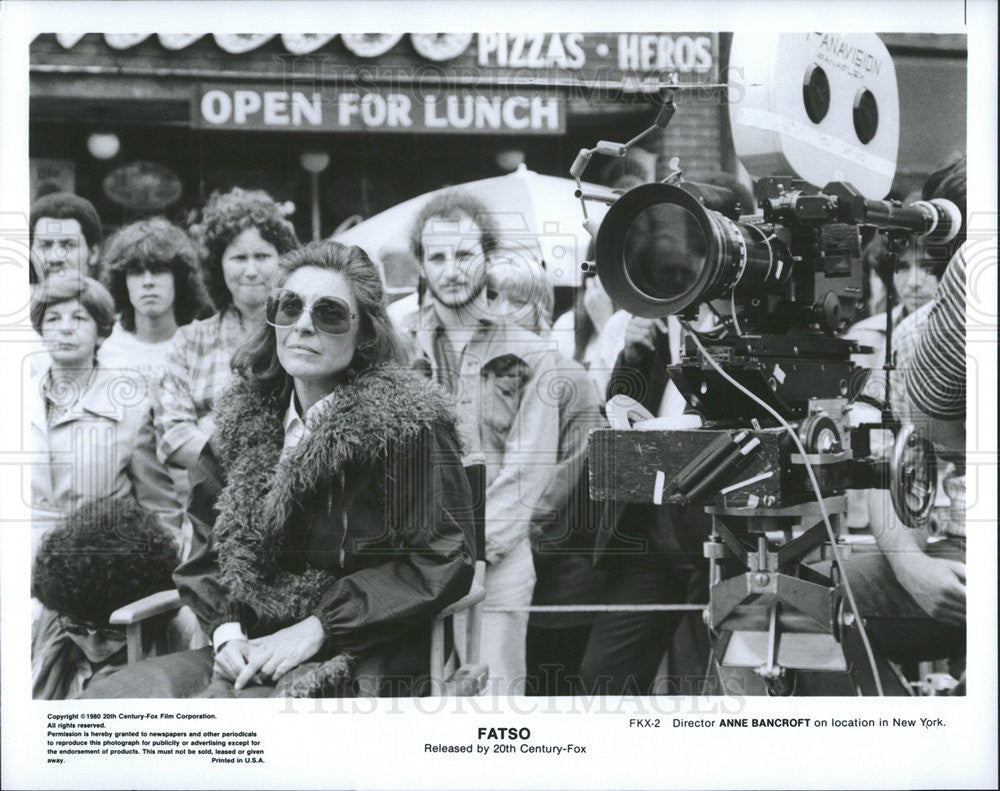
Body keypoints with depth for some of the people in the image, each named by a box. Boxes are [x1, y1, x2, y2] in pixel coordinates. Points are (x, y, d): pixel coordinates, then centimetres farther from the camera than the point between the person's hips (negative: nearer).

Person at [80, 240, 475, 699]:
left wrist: (316, 628, -15)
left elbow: (443, 559, -11)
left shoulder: (407, 421, -6)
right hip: (252, 652, 6)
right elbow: (210, 544, 16)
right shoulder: (248, 418, 13)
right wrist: (226, 629, -5)